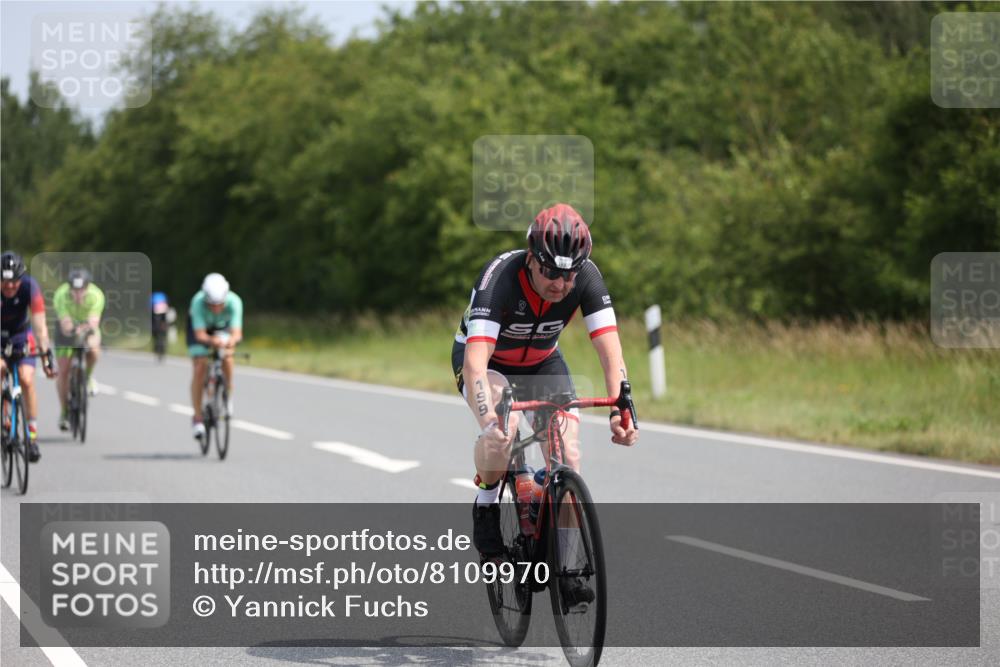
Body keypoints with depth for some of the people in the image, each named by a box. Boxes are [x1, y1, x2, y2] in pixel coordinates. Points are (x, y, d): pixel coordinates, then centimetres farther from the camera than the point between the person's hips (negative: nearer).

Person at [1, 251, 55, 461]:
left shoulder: (30, 287, -28)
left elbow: (40, 325, -30)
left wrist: (46, 355, -39)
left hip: (21, 335, 0)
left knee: (27, 380, -18)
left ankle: (33, 434, -9)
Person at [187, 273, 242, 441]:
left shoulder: (234, 301, -37)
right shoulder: (198, 302, -40)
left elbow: (237, 332, -43)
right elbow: (200, 334, -45)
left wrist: (232, 340, -66)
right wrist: (212, 341, -66)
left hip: (223, 326, 1)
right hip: (201, 327, -1)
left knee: (227, 358, -26)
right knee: (200, 367, -15)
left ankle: (227, 397, 0)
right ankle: (197, 418, -4)